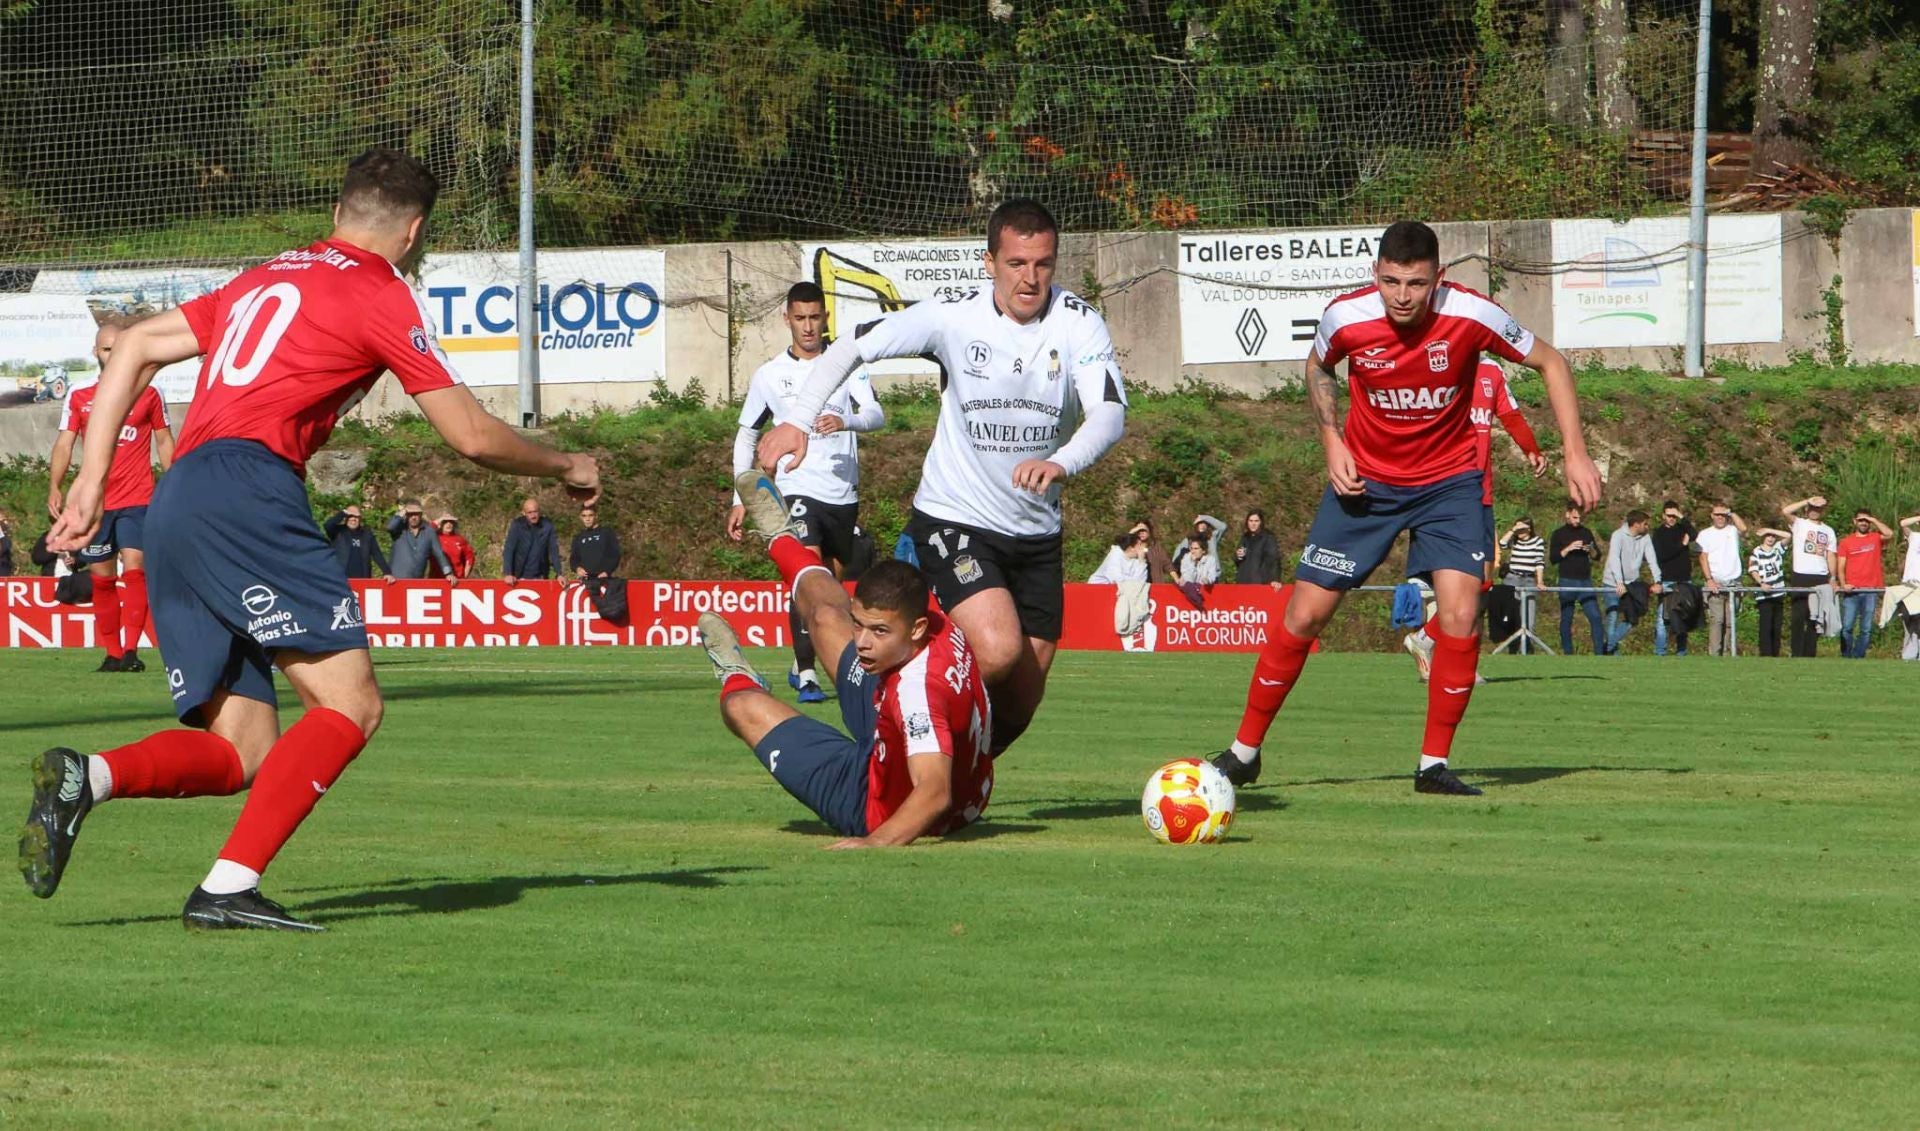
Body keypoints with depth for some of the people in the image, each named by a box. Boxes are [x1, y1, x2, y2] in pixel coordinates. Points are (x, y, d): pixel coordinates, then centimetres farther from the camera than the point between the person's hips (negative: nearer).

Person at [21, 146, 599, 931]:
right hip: (248, 493, -8)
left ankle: (85, 777, -19)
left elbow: (135, 347, 23)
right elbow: (473, 437, 5)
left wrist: (91, 482, 20)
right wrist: (565, 469, 23)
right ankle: (229, 887, -21)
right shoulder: (381, 296, 6)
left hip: (172, 509, 8)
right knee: (350, 703, -8)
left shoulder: (266, 279, 28)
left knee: (242, 749, 6)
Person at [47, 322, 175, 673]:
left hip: (137, 500, -2)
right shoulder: (78, 396, 9)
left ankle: (131, 650, -21)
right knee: (102, 578, 4)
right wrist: (55, 486, -7)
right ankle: (112, 653, 12)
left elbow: (164, 441, 13)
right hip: (93, 501, 2)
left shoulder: (149, 393, 6)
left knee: (134, 567, -17)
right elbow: (64, 444, 7)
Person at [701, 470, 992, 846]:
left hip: (881, 811, -7)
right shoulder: (942, 628, -19)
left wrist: (877, 841, -60)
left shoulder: (918, 689, -44)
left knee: (745, 706, 10)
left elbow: (935, 793, -50)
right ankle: (784, 541, 56)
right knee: (826, 617, 22)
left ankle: (737, 679, 52)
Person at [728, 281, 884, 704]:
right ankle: (806, 673, -24)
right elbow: (746, 435, 14)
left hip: (843, 493, 3)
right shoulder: (768, 376, 4)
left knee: (837, 579, 14)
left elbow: (876, 413, -11)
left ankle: (801, 664, 35)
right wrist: (740, 499, 9)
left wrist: (845, 421, -34)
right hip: (797, 490, -3)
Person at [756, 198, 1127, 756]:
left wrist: (1061, 462, -45)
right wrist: (798, 419, -23)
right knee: (997, 650, -27)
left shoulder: (1077, 322, -11)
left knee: (1021, 702, 6)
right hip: (954, 519, -3)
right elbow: (851, 347, -7)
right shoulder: (954, 316, -13)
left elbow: (1110, 412, -24)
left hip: (1037, 532, 3)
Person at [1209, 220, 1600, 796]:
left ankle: (1434, 765, -4)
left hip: (1450, 481, -1)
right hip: (1365, 479, 1)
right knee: (1304, 615, -2)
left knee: (1460, 615, -18)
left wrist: (1575, 453, -12)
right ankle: (1245, 751, 14)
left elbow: (1551, 363, -6)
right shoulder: (1345, 318, -18)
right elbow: (1318, 367, 7)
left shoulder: (1470, 315, -21)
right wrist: (1332, 442, -6)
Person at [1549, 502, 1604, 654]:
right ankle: (1567, 653, 12)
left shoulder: (1586, 532, 12)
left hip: (1585, 581, 2)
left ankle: (1600, 653, -7)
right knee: (1566, 619, 3)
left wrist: (1591, 550, -8)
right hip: (1567, 582, -2)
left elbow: (1598, 555, 14)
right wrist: (1568, 549, -16)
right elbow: (1552, 558, -4)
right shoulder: (1559, 534, 2)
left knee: (1595, 617, -7)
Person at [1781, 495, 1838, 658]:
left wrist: (1833, 578, 3)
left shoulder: (1828, 531, 17)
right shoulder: (1799, 524, 4)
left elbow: (1831, 556, 13)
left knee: (1816, 619, 4)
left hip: (1821, 578, 4)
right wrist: (1808, 501, -11)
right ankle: (1797, 655, -5)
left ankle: (1809, 655, 9)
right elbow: (1785, 511, -14)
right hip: (1801, 577, -4)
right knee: (1798, 617, -6)